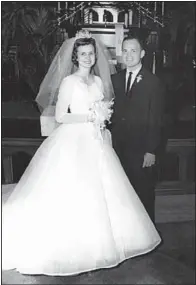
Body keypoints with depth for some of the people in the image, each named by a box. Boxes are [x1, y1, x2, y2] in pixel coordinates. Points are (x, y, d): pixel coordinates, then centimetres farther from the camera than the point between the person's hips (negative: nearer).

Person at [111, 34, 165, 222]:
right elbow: (112, 114, 6)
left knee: (144, 195, 9)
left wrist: (151, 151, -11)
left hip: (141, 150, -3)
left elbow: (156, 120, -7)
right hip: (118, 148, 4)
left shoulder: (153, 83, -4)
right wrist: (110, 144, -1)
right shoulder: (114, 79, 8)